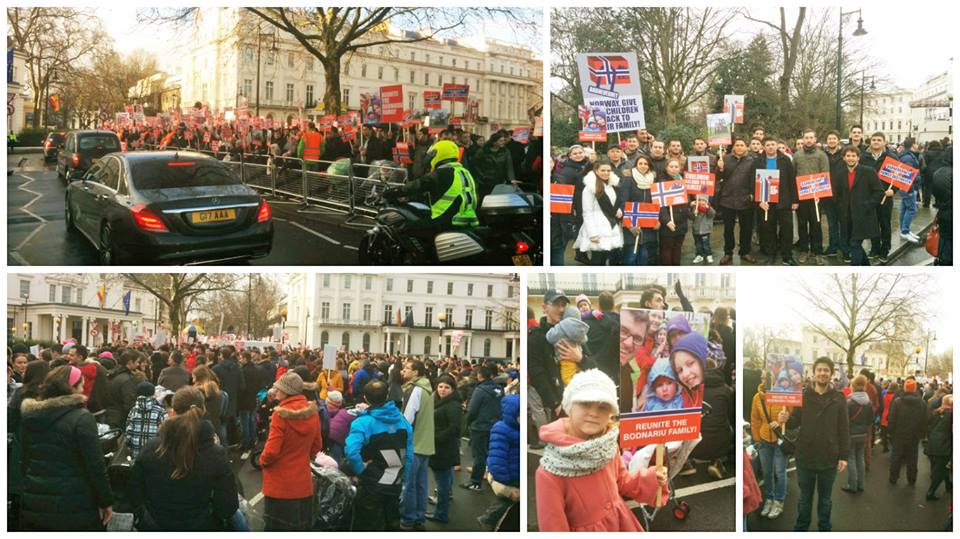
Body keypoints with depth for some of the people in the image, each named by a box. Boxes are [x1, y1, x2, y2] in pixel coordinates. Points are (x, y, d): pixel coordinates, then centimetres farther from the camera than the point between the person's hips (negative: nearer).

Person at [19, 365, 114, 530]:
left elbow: (25, 460, 15)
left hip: (33, 505, 6)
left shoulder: (29, 416, 6)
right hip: (75, 509, -6)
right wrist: (106, 501, -8)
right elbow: (95, 465, -16)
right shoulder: (81, 418, -15)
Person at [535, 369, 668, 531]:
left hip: (620, 524, 5)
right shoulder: (550, 472, -27)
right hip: (585, 532, -4)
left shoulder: (609, 445, -11)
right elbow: (552, 527, -21)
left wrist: (651, 479, -8)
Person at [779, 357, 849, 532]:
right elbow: (795, 421, -1)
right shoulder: (803, 395, -3)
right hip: (805, 457, 0)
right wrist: (786, 419, -25)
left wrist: (843, 456, -4)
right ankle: (800, 528, 29)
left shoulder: (839, 398, -4)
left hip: (829, 458, 0)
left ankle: (825, 528, 32)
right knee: (805, 498, 14)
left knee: (825, 499, 16)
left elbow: (844, 429, -2)